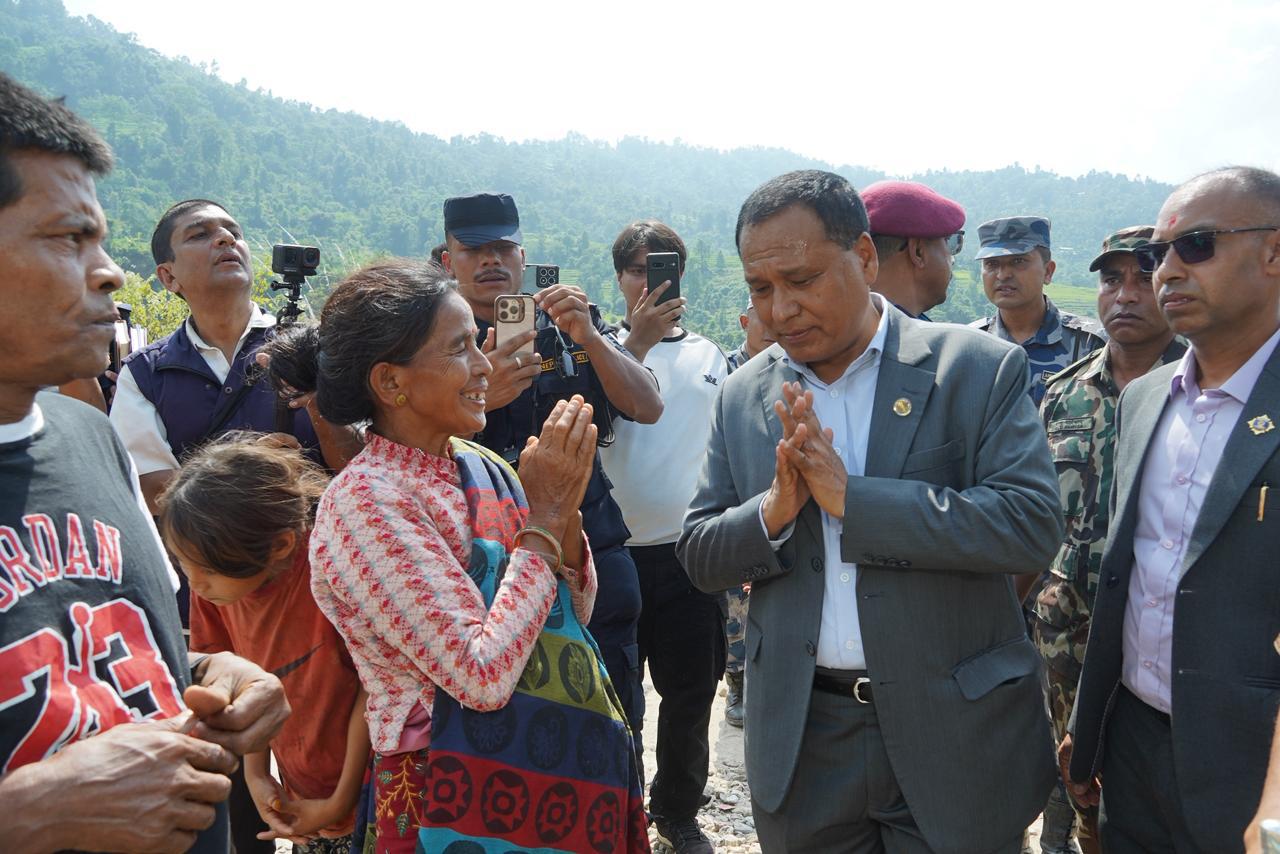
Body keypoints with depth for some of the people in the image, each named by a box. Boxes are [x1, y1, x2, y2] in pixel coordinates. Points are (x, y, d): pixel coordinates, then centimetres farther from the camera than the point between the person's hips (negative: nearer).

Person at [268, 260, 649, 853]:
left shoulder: (482, 467, 0)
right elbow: (483, 675, -24)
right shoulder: (364, 500, -19)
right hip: (461, 804, -7)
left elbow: (573, 612, 4)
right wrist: (544, 514, -18)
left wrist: (566, 507, -12)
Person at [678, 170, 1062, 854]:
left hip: (952, 736, -2)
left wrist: (849, 496, -23)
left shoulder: (980, 369, -7)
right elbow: (699, 556, 3)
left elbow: (1032, 524, -17)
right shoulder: (743, 397, 3)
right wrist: (773, 509, -18)